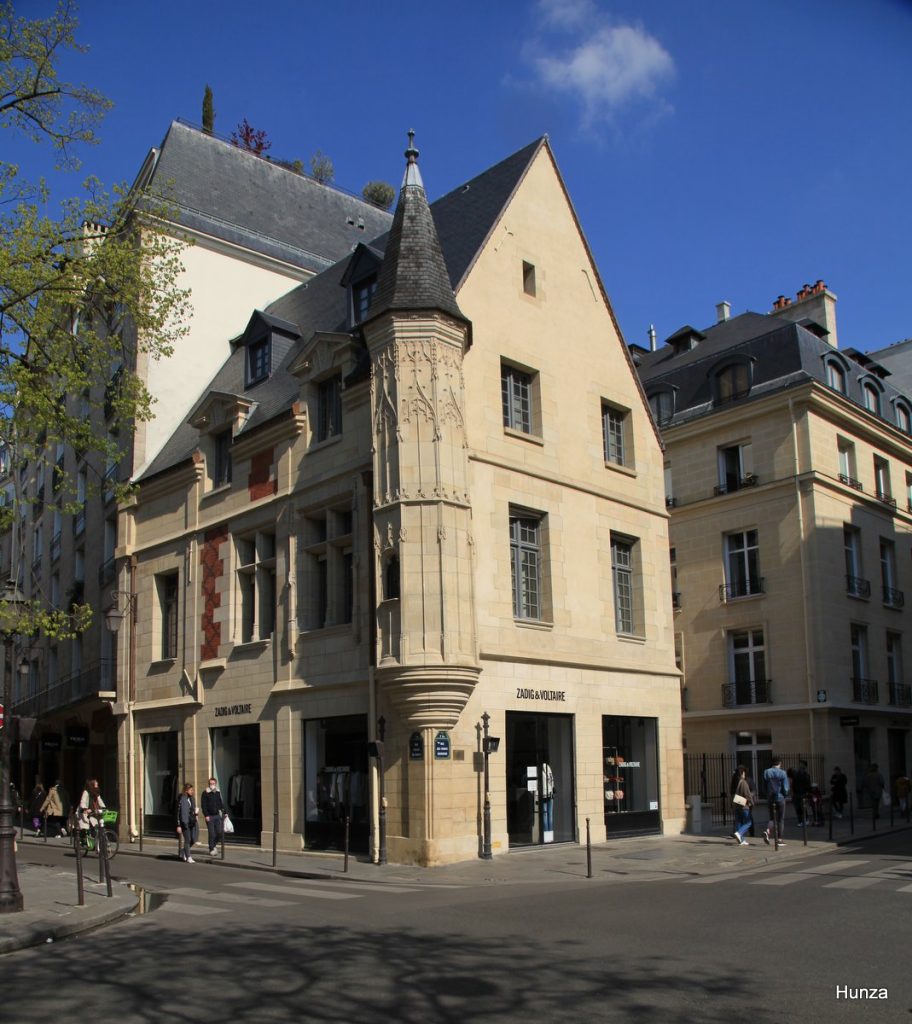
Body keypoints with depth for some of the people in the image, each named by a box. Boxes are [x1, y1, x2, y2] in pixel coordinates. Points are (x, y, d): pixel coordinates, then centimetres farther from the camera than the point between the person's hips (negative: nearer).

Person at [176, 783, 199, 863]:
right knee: (187, 840, 1)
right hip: (185, 822, -6)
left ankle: (183, 851, 27)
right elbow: (178, 812, -10)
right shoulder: (182, 799, -10)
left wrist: (196, 812, 1)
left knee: (194, 839, 4)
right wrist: (178, 825, -11)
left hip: (192, 821, 6)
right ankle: (188, 857, 14)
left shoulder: (192, 798, 10)